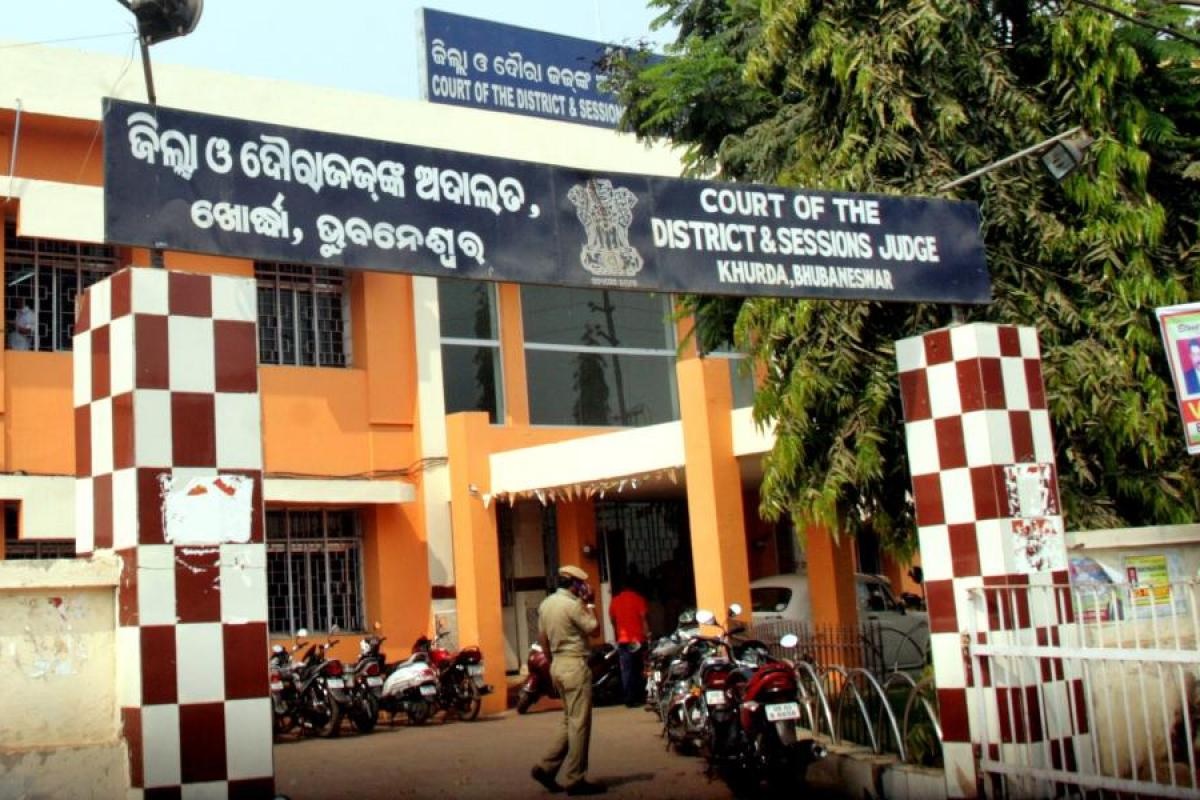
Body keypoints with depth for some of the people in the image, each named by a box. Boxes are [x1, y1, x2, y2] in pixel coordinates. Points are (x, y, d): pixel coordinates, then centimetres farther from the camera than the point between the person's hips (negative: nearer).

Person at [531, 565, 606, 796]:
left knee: (569, 721, 17)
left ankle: (546, 767, 12)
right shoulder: (572, 605, -16)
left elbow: (542, 638, 15)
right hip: (575, 665, -9)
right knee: (580, 723, -3)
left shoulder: (545, 604, 10)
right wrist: (588, 605, 1)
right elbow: (592, 628, -8)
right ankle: (575, 779, 0)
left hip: (557, 665, 9)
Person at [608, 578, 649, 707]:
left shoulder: (614, 601, 8)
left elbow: (613, 622, 12)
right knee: (639, 670, 9)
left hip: (623, 640, 2)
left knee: (627, 671, 3)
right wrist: (647, 635, -5)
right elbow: (644, 618, -8)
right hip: (638, 639, -2)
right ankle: (639, 698, 12)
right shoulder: (638, 598, -1)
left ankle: (630, 700, 0)